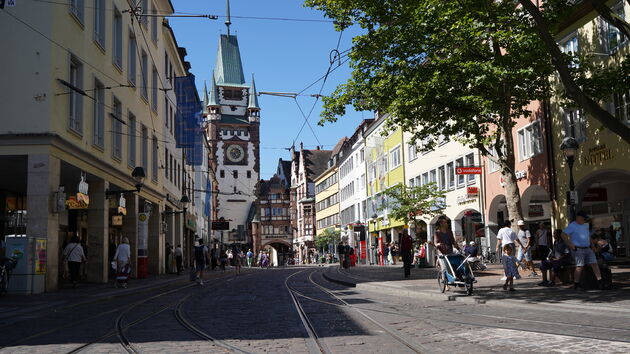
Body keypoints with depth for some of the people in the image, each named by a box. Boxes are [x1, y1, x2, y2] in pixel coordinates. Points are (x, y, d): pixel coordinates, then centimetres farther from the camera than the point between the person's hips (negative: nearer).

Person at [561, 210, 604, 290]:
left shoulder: (585, 226, 19)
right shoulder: (572, 226, -4)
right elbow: (563, 235, -13)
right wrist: (571, 245, -16)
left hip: (588, 249, 7)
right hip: (578, 250, -7)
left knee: (594, 264, -4)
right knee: (579, 267, -10)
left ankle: (600, 282, -5)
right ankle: (576, 285, -1)